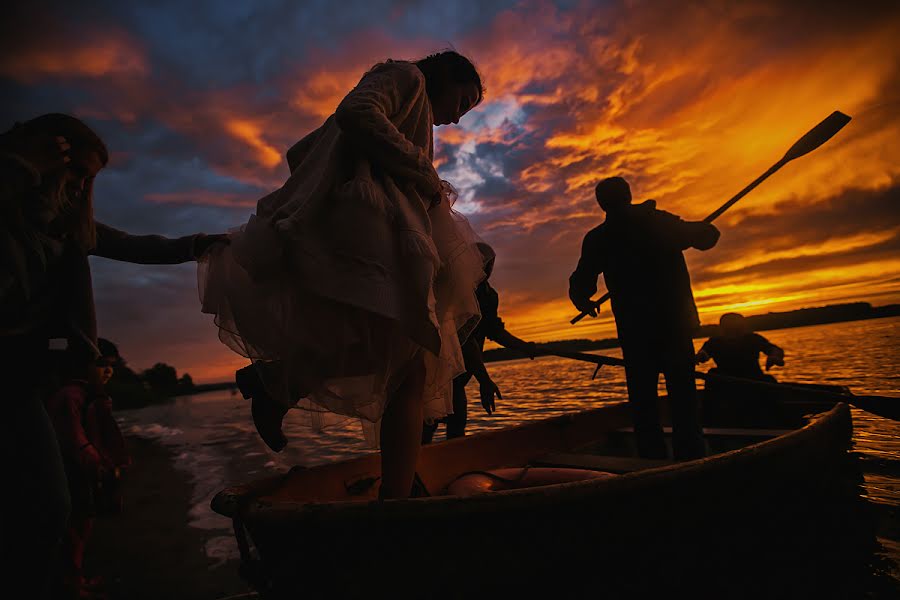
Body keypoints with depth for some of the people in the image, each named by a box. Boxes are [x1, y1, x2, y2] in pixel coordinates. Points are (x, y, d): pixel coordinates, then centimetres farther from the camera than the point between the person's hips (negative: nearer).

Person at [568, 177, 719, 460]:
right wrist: (701, 227, 36)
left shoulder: (597, 238, 0)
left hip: (635, 327, -1)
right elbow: (707, 237, 13)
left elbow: (581, 285, -1)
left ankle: (653, 459, 4)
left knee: (642, 398, 6)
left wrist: (584, 303, 20)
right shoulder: (664, 221, 3)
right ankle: (691, 458, 8)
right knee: (682, 394, 8)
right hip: (677, 320, 1)